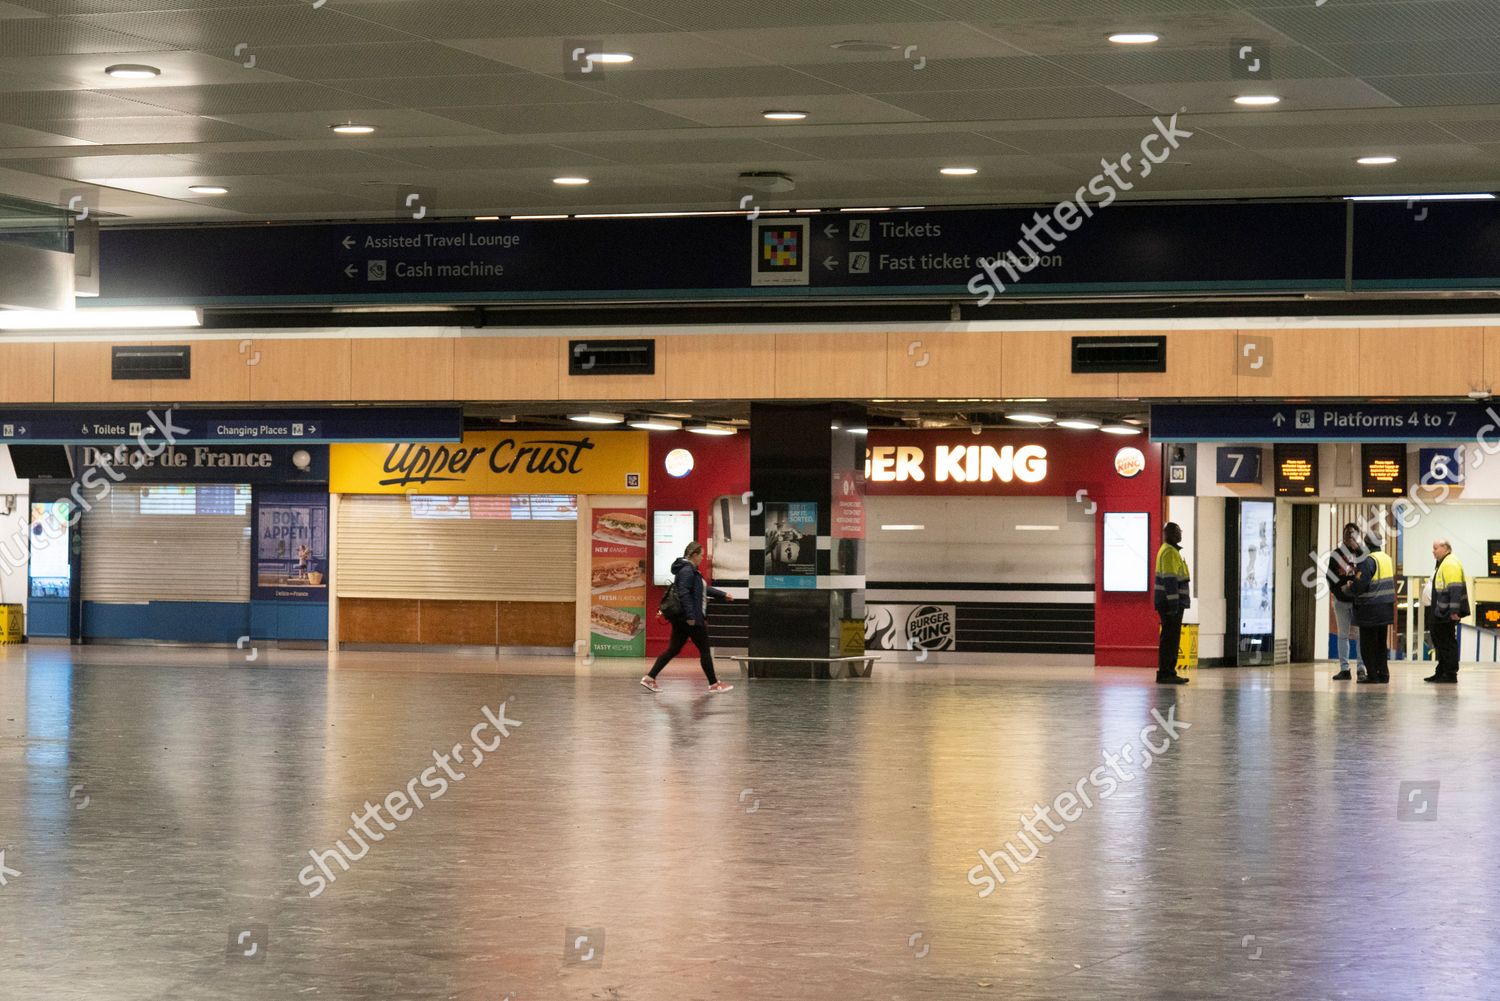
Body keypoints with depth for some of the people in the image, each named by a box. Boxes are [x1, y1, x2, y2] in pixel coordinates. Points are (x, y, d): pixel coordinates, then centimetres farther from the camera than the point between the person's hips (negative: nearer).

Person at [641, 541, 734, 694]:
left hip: (681, 619, 10)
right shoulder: (687, 571, -16)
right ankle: (714, 684, 9)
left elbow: (703, 589, 28)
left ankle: (650, 678, 8)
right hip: (691, 619, -10)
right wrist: (690, 616, -27)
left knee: (673, 649, 10)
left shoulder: (690, 570, 17)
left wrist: (722, 595, 34)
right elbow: (684, 594, -25)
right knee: (705, 650, 1)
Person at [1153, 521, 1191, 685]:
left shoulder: (1171, 551, 20)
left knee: (1171, 638, 12)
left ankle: (1167, 673, 14)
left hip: (1172, 603, 10)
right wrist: (1174, 602, -23)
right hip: (1171, 602, -10)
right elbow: (1170, 579, -20)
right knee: (1170, 638, -9)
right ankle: (1166, 673, -9)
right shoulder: (1169, 552, -14)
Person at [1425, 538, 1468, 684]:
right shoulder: (1443, 563, 19)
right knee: (1439, 640, 15)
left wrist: (1453, 611, -26)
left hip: (1447, 612, -11)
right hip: (1439, 612, 11)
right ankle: (1441, 673, 22)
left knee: (1447, 643, -6)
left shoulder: (1451, 564, -15)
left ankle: (1450, 674, -3)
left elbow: (1455, 588, -23)